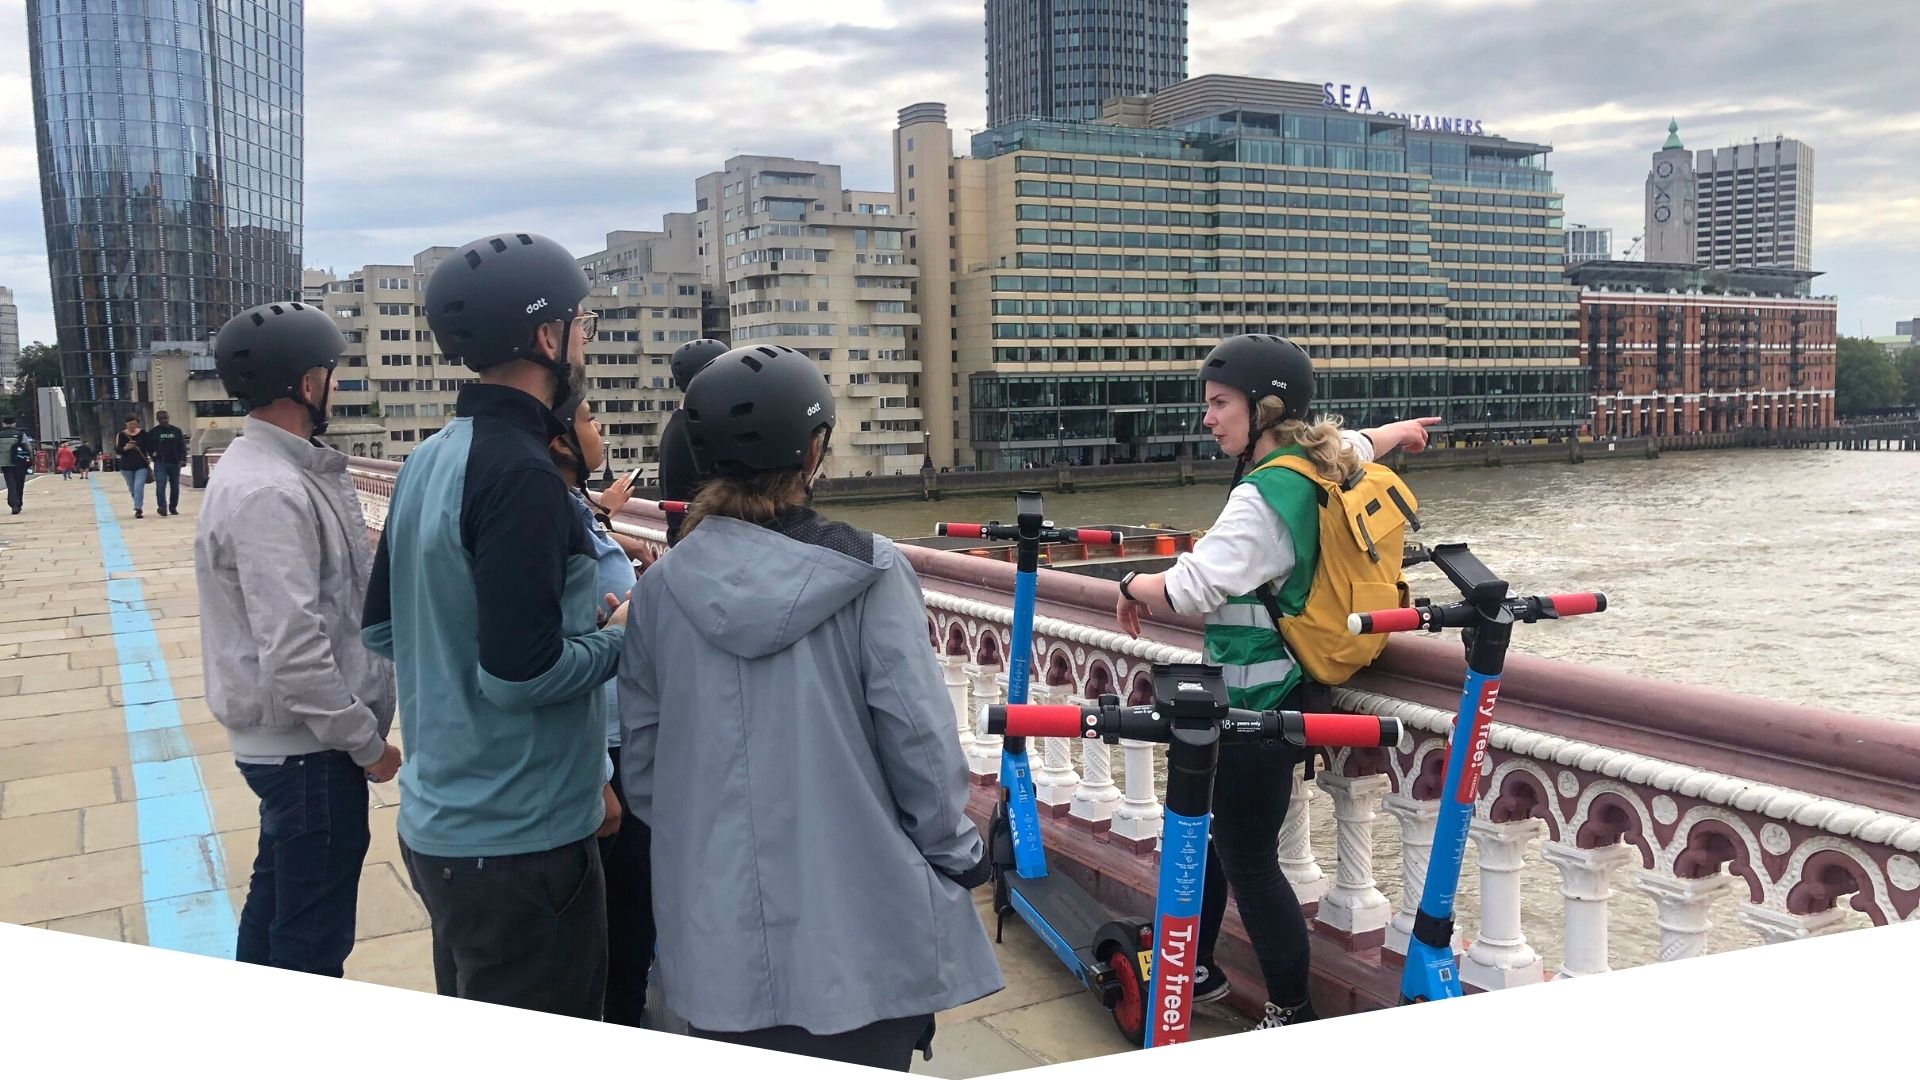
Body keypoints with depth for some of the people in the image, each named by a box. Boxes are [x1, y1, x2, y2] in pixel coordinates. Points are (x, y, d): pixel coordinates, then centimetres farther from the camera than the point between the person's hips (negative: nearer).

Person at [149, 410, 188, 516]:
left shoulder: (176, 431, 8)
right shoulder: (153, 432, 4)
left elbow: (182, 446, 5)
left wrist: (183, 459, -6)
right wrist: (153, 455, -5)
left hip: (174, 463, 2)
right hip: (160, 463, -2)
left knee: (175, 487, 10)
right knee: (160, 485, -17)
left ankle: (173, 507, 22)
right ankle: (162, 507, -25)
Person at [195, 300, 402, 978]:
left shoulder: (279, 468, 8)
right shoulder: (270, 493, -24)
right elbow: (293, 652, -28)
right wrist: (367, 742, -18)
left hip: (287, 737, 11)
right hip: (308, 744, -11)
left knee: (278, 892, 25)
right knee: (313, 935, 3)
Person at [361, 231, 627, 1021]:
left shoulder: (430, 460, 6)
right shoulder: (519, 473, -22)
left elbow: (382, 628, 14)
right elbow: (520, 672, -27)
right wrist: (619, 637, -8)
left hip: (441, 822, 9)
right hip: (518, 839, -9)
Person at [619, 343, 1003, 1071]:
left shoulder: (662, 587, -4)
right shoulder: (868, 573, -13)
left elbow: (640, 753, 3)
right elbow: (917, 733, -12)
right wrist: (958, 852, 3)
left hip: (717, 930, 3)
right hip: (858, 924, -2)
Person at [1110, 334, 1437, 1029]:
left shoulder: (1264, 496, -23)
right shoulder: (1322, 462, 6)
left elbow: (1190, 590, -30)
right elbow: (1361, 444, 30)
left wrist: (1134, 587, -9)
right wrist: (1404, 429, 52)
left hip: (1258, 700, -10)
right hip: (1272, 689, 11)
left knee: (1247, 860, -1)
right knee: (1204, 827, 22)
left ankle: (1293, 1013, 13)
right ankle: (1197, 968, 37)